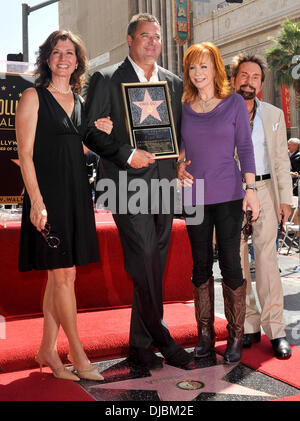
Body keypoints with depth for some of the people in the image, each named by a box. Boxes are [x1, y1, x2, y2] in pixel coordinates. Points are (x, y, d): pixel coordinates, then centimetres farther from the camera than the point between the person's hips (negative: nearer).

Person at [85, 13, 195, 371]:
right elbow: (91, 132, -4)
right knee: (143, 264, -8)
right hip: (128, 183, -5)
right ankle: (162, 339, 7)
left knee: (154, 267, 8)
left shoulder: (174, 83, 16)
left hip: (163, 181, 5)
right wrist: (128, 154, -15)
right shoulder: (106, 80, 2)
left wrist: (179, 166, 1)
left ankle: (141, 343, 20)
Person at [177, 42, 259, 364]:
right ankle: (205, 334, 17)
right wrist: (178, 167, -3)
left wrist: (251, 188, -7)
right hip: (195, 195, 3)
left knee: (231, 264, -1)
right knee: (201, 265, 7)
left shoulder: (234, 103, 2)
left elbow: (245, 147, 0)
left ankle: (235, 336, 11)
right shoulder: (182, 107, 8)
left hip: (228, 195, -2)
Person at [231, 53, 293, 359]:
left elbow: (281, 159, 12)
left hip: (263, 190, 0)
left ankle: (275, 329, -1)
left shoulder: (274, 115, 14)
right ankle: (249, 326, 10)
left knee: (266, 259, -7)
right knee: (236, 260, 0)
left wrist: (285, 198, 3)